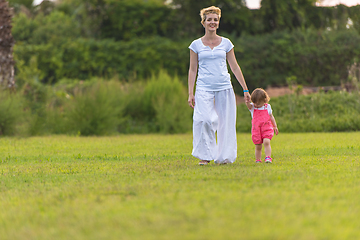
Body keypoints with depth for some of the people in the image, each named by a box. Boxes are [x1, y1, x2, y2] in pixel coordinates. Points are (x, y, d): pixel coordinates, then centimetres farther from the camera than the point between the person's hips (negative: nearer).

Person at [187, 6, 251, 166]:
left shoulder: (226, 43, 9)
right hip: (204, 88, -2)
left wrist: (245, 89, 10)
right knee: (204, 120, -19)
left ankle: (224, 157, 8)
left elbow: (235, 67, 12)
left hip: (224, 87, 2)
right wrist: (190, 93, 2)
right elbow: (193, 70, 8)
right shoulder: (196, 45, 6)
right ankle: (204, 156, -9)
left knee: (225, 122, -2)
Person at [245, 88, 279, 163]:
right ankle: (258, 160, 15)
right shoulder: (252, 107, 2)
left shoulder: (267, 107, 6)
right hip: (256, 130, 1)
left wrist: (275, 126, 14)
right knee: (258, 146, 3)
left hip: (266, 129, -1)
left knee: (266, 142, -22)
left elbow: (271, 117, 16)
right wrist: (247, 101, -43)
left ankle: (268, 157, -22)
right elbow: (248, 105, -21)